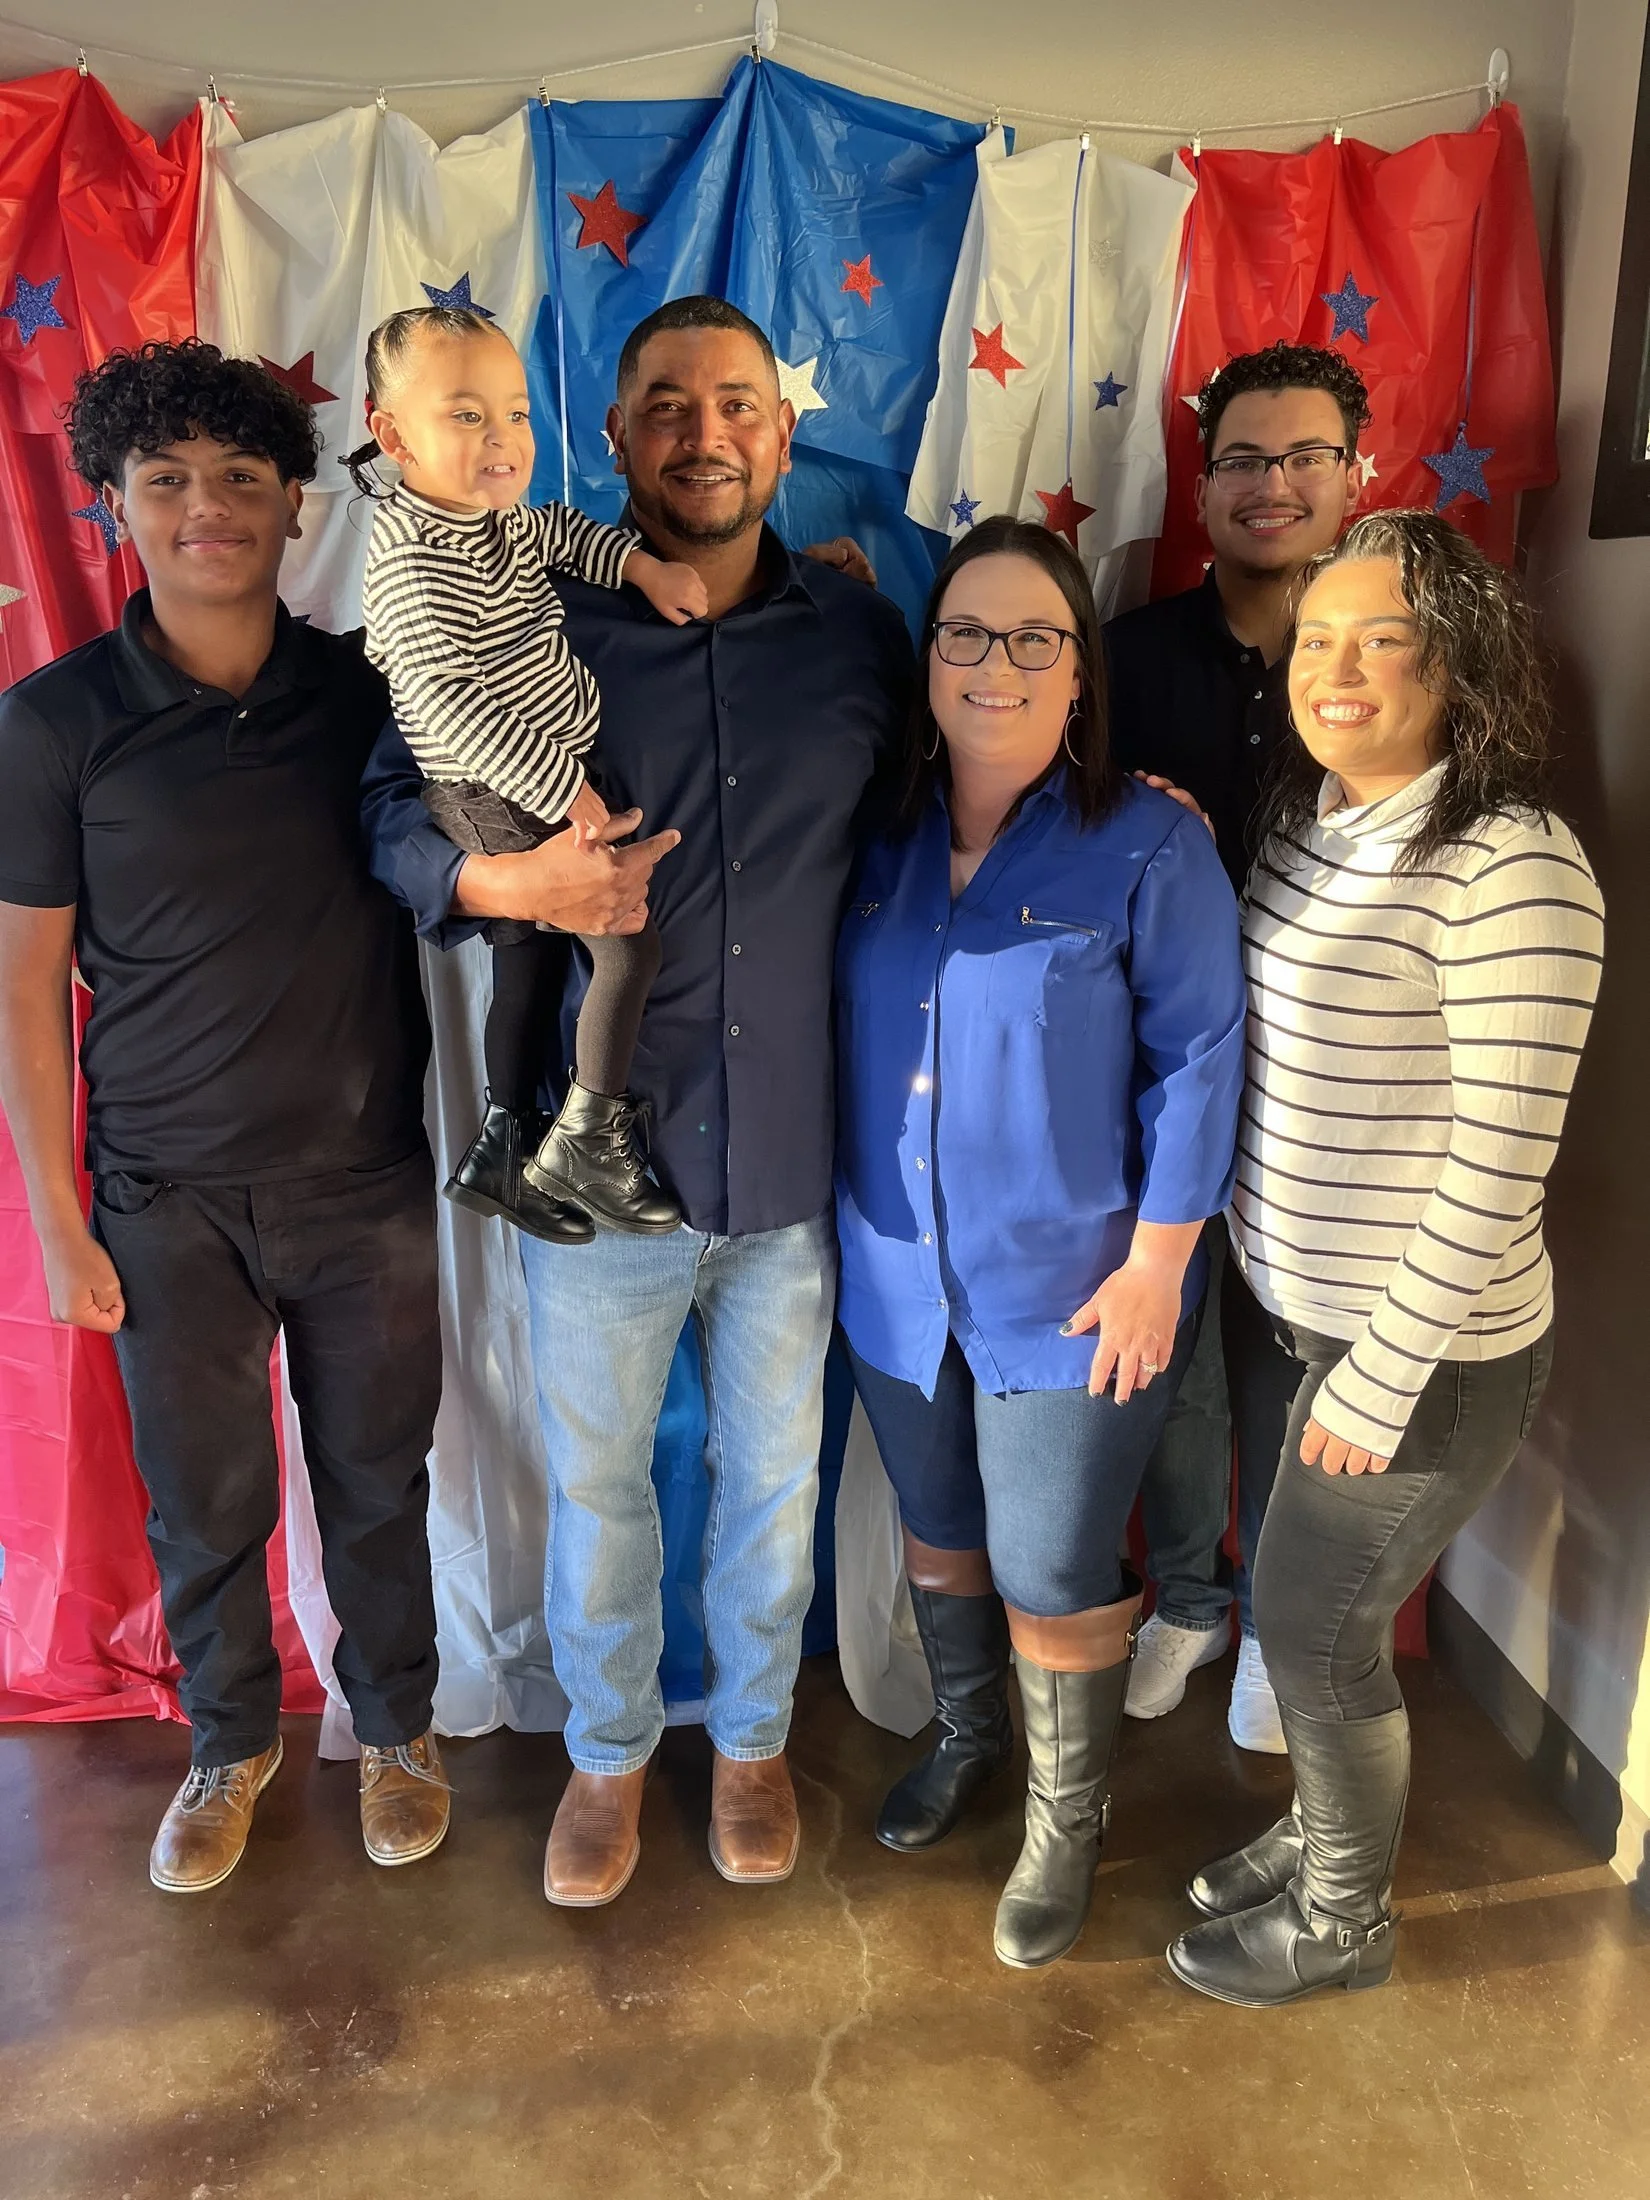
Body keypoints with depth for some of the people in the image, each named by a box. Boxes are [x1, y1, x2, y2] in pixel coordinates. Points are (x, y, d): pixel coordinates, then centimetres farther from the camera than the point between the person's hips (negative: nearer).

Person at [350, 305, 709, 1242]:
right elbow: (443, 700, -30)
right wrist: (560, 787, -31)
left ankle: (504, 1149, 30)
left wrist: (645, 565, 10)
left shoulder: (496, 515, 6)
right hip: (501, 802, -10)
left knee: (531, 952, 18)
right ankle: (588, 1137, 2)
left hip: (541, 782, 10)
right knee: (634, 938, -11)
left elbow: (560, 529, 27)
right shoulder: (420, 559, -23)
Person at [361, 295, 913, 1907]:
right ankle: (609, 1750, 43)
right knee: (594, 1485, 16)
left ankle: (752, 1735, 45)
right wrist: (496, 879, -21)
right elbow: (394, 806, 0)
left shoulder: (857, 632, 2)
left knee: (773, 1477, 18)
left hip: (794, 1162, 2)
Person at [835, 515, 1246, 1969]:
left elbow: (1198, 1059, -11)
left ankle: (1069, 1819, 35)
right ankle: (969, 1736, 50)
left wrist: (1155, 1263, -13)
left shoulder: (1149, 847, -11)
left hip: (1073, 1293, -4)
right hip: (900, 1281, 5)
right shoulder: (881, 840, 1)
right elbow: (845, 1034, 7)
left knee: (1053, 1575, 8)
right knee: (937, 1533, 22)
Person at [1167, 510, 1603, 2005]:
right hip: (1306, 1315, 7)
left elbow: (1498, 1166, -22)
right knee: (1316, 1605, 21)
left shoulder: (1511, 867, -22)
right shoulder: (1310, 820, 2)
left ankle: (1344, 1919, 36)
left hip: (1428, 1351, -7)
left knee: (1313, 1623, 9)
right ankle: (1326, 1829, 48)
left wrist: (1382, 1380, -17)